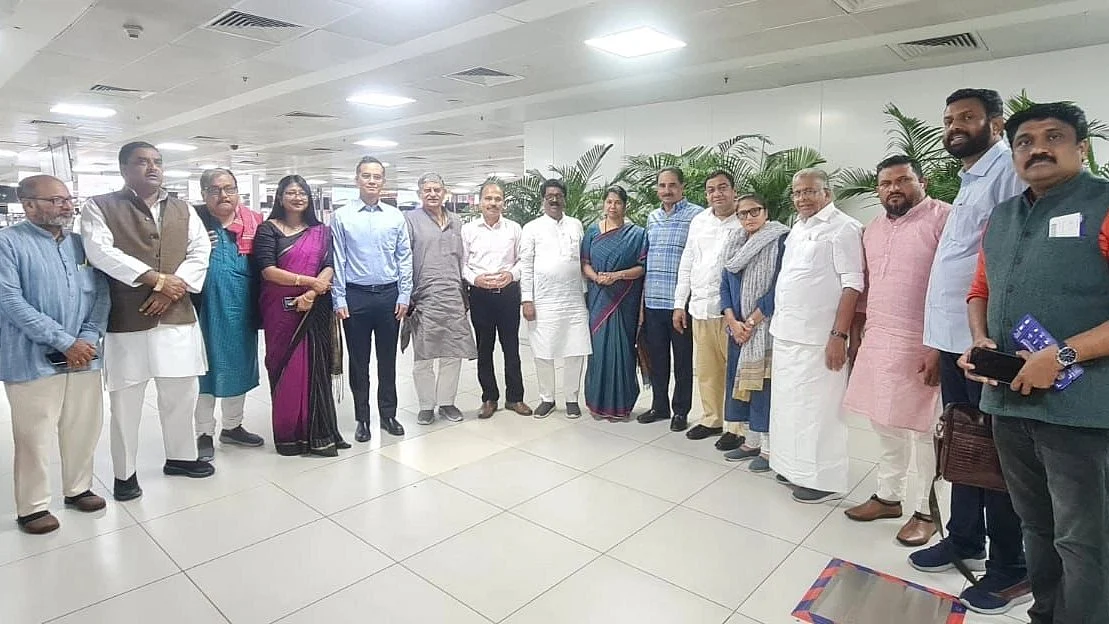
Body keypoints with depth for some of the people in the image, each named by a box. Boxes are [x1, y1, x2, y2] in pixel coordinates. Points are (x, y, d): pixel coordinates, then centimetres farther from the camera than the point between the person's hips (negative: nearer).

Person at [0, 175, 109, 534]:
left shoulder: (80, 243, 9)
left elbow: (101, 292, 6)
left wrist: (89, 337, -9)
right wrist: (65, 342, -17)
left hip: (84, 355, 5)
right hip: (34, 360, -5)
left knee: (84, 430, 13)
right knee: (35, 438, 4)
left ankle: (78, 489, 31)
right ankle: (32, 507, 19)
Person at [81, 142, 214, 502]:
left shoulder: (183, 210, 13)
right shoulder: (100, 207, 1)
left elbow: (200, 252, 3)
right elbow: (101, 252, -13)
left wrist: (172, 289, -11)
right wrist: (157, 279, -17)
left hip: (178, 317, 4)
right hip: (125, 320, -3)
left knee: (182, 393, 11)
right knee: (126, 401, 4)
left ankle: (180, 457, 29)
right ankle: (124, 473, 19)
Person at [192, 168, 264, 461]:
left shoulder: (253, 221, 3)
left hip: (241, 309, 3)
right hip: (205, 308, -2)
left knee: (238, 366, 14)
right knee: (206, 368, 7)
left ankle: (232, 426, 31)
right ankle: (205, 434, 21)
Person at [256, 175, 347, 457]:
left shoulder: (321, 231, 11)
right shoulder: (268, 229, 2)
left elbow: (329, 267, 1)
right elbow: (268, 270, -9)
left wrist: (312, 294, -16)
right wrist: (308, 281, -15)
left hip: (315, 307, 2)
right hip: (281, 309, -2)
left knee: (317, 368, 4)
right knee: (286, 368, 2)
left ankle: (318, 432, 14)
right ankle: (289, 433, 14)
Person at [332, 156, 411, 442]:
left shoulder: (396, 217, 3)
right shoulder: (342, 217, 0)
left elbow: (404, 258, 4)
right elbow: (337, 261, -1)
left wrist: (404, 296, -1)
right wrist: (339, 300, -5)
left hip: (389, 295, 1)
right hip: (355, 295, -1)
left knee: (388, 359, 11)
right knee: (358, 361, 8)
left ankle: (388, 415, 24)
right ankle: (362, 418, 21)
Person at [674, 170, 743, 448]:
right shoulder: (698, 221, 12)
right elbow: (686, 264, 15)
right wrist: (679, 304, 13)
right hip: (700, 308, 6)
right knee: (706, 369, 14)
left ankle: (737, 427, 15)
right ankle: (712, 419, 30)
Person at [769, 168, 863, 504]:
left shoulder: (843, 228, -10)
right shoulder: (797, 229, 15)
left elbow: (852, 285, -16)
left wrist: (839, 335, -21)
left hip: (818, 337, -8)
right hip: (786, 333, 8)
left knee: (818, 408, -1)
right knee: (790, 403, 15)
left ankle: (824, 479, 12)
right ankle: (796, 466, 29)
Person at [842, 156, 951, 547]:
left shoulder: (944, 218, -9)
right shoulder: (873, 229, 15)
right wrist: (855, 335, 17)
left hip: (921, 347, -7)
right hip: (877, 343, 7)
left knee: (923, 431, 3)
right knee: (884, 424, 15)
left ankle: (926, 512, 18)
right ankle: (888, 496, 30)